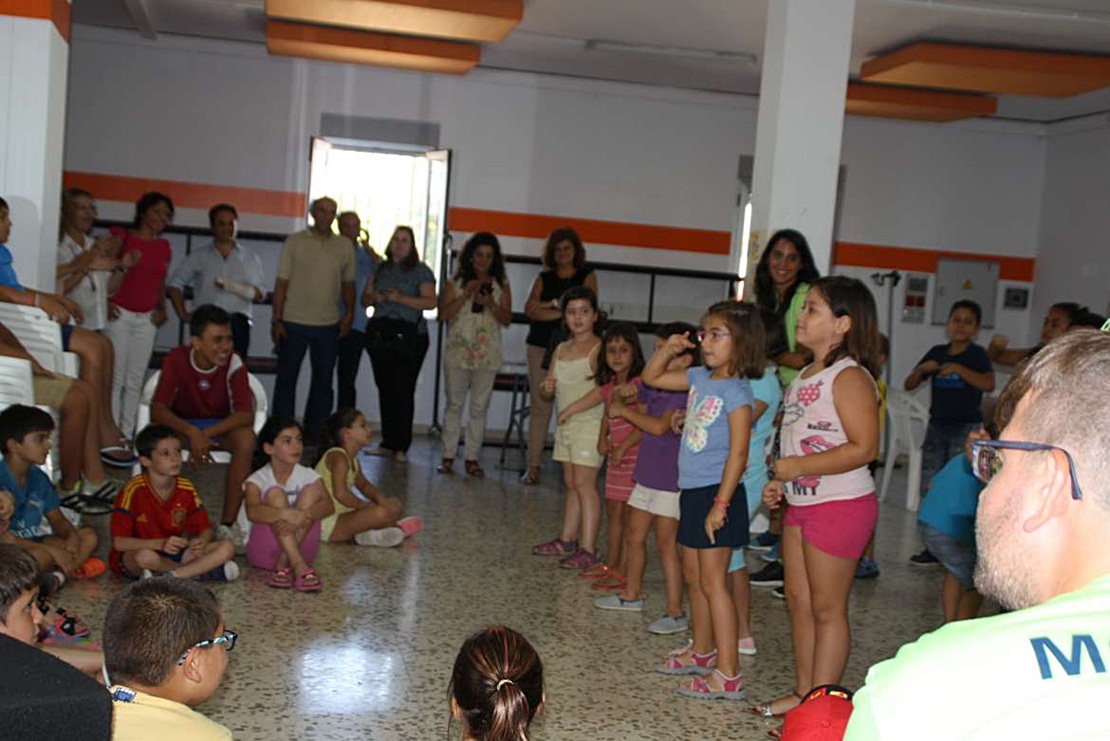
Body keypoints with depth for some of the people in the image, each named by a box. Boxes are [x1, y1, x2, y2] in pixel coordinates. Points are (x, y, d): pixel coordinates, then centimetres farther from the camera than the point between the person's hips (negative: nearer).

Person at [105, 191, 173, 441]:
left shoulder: (164, 247, 15)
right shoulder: (121, 236, 1)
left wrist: (162, 309, 7)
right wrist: (105, 302, -11)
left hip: (147, 320, 4)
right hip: (120, 315, -4)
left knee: (135, 381, 3)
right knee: (115, 377, -7)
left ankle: (127, 434, 6)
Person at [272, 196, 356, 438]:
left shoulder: (344, 246, 7)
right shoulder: (295, 242, 0)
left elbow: (348, 283, 15)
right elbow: (282, 282, -1)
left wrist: (349, 313, 1)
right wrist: (277, 321, -7)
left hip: (328, 326, 3)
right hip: (294, 323, -3)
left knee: (323, 382, 8)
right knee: (286, 379, 2)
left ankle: (315, 434, 17)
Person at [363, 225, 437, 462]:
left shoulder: (421, 271, 3)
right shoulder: (380, 268, 17)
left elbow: (430, 302, -8)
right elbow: (365, 298, 19)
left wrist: (401, 298, -17)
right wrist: (374, 298, -4)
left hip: (409, 335, -4)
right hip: (379, 333, 4)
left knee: (403, 390, -8)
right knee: (385, 389, 3)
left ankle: (400, 447, -3)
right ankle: (387, 444, 10)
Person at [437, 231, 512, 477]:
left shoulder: (501, 286, 7)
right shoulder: (456, 282, 4)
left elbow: (507, 319, 3)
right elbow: (443, 314, -3)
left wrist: (490, 303, -14)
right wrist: (466, 295, -13)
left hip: (487, 355, 1)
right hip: (457, 352, -1)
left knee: (480, 408, 2)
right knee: (454, 404, 4)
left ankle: (472, 458, 8)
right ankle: (448, 456, 9)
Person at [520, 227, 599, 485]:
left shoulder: (587, 276, 8)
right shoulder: (543, 278, 14)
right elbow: (530, 309, -1)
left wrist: (550, 304, -6)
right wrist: (563, 311, -11)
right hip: (541, 345, 2)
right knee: (539, 406, 0)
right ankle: (533, 466, 4)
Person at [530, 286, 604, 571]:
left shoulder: (600, 349, -7)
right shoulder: (561, 349, 15)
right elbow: (548, 392, 16)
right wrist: (547, 388, -6)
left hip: (590, 424, -7)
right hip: (565, 424, 7)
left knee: (584, 483, -10)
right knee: (571, 484, 12)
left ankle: (588, 549, -9)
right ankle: (567, 540, 19)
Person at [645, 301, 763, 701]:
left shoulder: (736, 391, -15)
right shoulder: (700, 379, 8)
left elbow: (738, 454, -19)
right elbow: (652, 378, 22)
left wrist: (720, 504, -22)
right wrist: (669, 348, 6)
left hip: (717, 492, -9)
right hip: (692, 489, 9)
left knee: (713, 582, -7)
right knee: (693, 577, 19)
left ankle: (728, 674, -2)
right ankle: (702, 651, 35)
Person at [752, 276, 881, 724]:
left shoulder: (849, 377, -16)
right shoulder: (806, 375, 13)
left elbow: (864, 448, -23)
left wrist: (800, 467, -22)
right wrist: (780, 483, 13)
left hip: (840, 505, -9)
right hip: (801, 503, 9)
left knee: (826, 609, -1)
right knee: (798, 600, 14)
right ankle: (803, 693, 26)